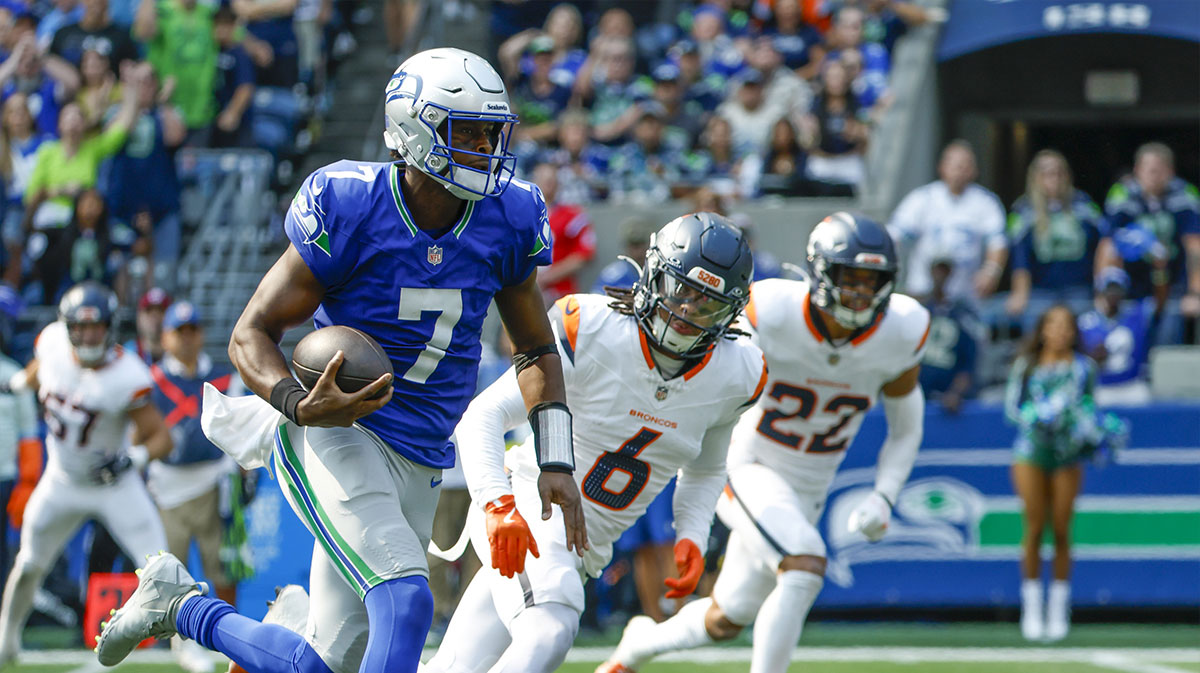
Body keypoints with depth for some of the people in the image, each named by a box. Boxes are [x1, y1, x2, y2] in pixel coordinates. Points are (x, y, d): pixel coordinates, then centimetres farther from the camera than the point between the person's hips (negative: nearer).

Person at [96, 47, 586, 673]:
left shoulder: (505, 222, -1)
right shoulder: (350, 209, -14)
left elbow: (536, 350, 15)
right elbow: (251, 335, -9)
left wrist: (555, 462, 3)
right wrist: (302, 406, -29)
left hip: (419, 468, 6)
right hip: (336, 436, -6)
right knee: (406, 602, -29)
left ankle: (178, 605, 33)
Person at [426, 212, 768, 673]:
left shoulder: (735, 378, 0)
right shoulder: (591, 333, -15)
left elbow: (704, 472, 20)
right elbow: (483, 417, -17)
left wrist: (691, 538, 2)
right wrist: (498, 505, -32)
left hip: (587, 547, 6)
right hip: (527, 514, -6)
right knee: (549, 631, -33)